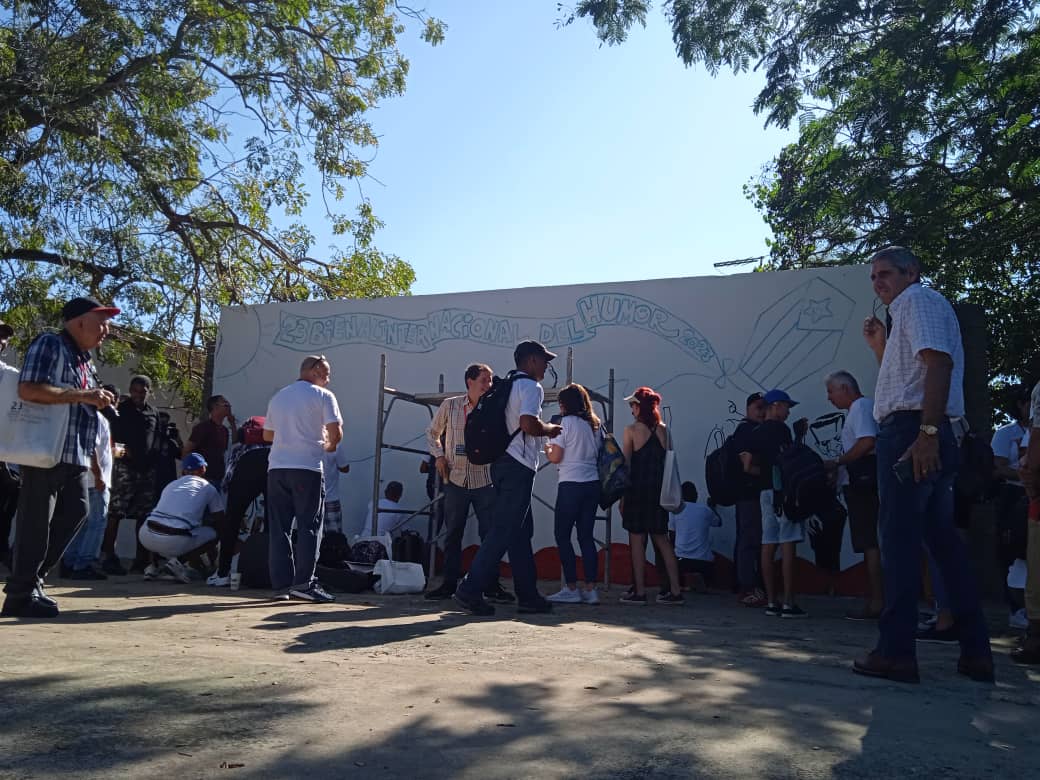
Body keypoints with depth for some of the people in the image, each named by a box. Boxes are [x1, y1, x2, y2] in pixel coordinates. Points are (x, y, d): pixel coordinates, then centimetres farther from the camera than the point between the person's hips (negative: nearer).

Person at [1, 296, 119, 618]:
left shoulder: (86, 362, 20)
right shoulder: (49, 344, -7)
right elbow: (28, 390, -20)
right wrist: (83, 396, -20)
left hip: (76, 456, 9)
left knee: (75, 512, 7)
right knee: (36, 521, -2)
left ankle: (28, 579, 19)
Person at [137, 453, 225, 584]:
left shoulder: (170, 485, 26)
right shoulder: (208, 487, 13)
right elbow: (220, 518, 22)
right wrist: (203, 522, 43)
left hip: (146, 538, 5)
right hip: (175, 542, -5)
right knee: (212, 534, 17)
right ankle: (177, 560, -3)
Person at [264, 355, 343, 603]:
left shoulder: (278, 396, 20)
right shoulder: (323, 396, 1)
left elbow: (267, 435, 24)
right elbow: (336, 433, -7)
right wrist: (328, 446, 13)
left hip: (277, 467, 5)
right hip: (307, 467, -5)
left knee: (279, 527, 7)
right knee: (309, 526, 0)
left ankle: (281, 584, 7)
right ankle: (303, 582, -5)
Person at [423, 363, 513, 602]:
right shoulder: (450, 406, 1)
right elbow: (432, 433, 14)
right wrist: (438, 456, 0)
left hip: (485, 481, 0)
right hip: (456, 480, 0)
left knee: (490, 533, 0)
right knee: (453, 534, 8)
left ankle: (492, 586, 9)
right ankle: (449, 583, 18)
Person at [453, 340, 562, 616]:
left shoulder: (507, 386, 20)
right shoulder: (531, 386, -8)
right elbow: (528, 424, -23)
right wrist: (549, 429, -4)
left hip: (503, 463, 10)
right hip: (519, 466, -10)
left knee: (521, 531, 12)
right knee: (504, 531, -8)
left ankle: (528, 595, 16)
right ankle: (471, 589, -7)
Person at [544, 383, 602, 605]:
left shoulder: (566, 422, -7)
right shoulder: (595, 424, 13)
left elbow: (555, 457, -8)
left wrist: (547, 449, 12)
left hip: (572, 485, -7)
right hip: (593, 484, 7)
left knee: (562, 536, 1)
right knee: (586, 536, 9)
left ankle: (571, 588, -1)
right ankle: (590, 589, 6)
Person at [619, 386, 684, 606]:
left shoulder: (632, 430, -7)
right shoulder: (664, 430, 5)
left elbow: (626, 465, -5)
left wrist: (622, 497, -1)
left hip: (637, 489, -5)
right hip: (659, 489, 5)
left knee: (637, 540, 2)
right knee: (661, 539, 11)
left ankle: (639, 591, 4)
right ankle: (675, 590, 11)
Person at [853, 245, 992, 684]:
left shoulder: (920, 299, -2)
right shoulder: (906, 313, 27)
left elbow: (939, 361, -19)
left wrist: (927, 432, -27)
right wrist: (879, 347, 22)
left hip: (909, 433, -10)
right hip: (920, 436, 10)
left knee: (899, 542, -9)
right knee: (943, 541, 11)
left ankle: (896, 652, -5)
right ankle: (975, 652, 16)